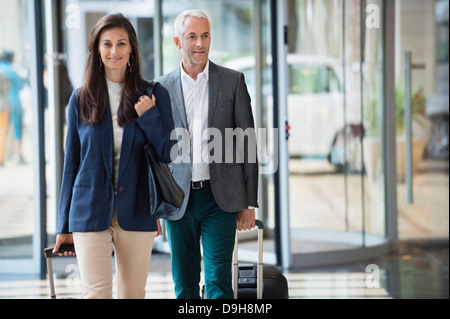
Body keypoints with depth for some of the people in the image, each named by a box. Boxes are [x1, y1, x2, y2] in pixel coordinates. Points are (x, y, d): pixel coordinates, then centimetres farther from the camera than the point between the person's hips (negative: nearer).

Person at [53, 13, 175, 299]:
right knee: (96, 293, -10)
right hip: (90, 211, 0)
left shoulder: (154, 95, 4)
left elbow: (169, 154, 2)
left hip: (136, 212, 1)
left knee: (133, 294, 8)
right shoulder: (81, 99, 5)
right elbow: (71, 164, 9)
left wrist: (147, 115, -13)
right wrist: (64, 226, 9)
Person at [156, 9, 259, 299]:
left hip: (220, 199, -1)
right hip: (178, 199, 2)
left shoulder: (233, 82, 3)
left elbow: (247, 143, 3)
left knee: (219, 281, -5)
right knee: (184, 283, 8)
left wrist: (250, 202, 0)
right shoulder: (162, 88, 6)